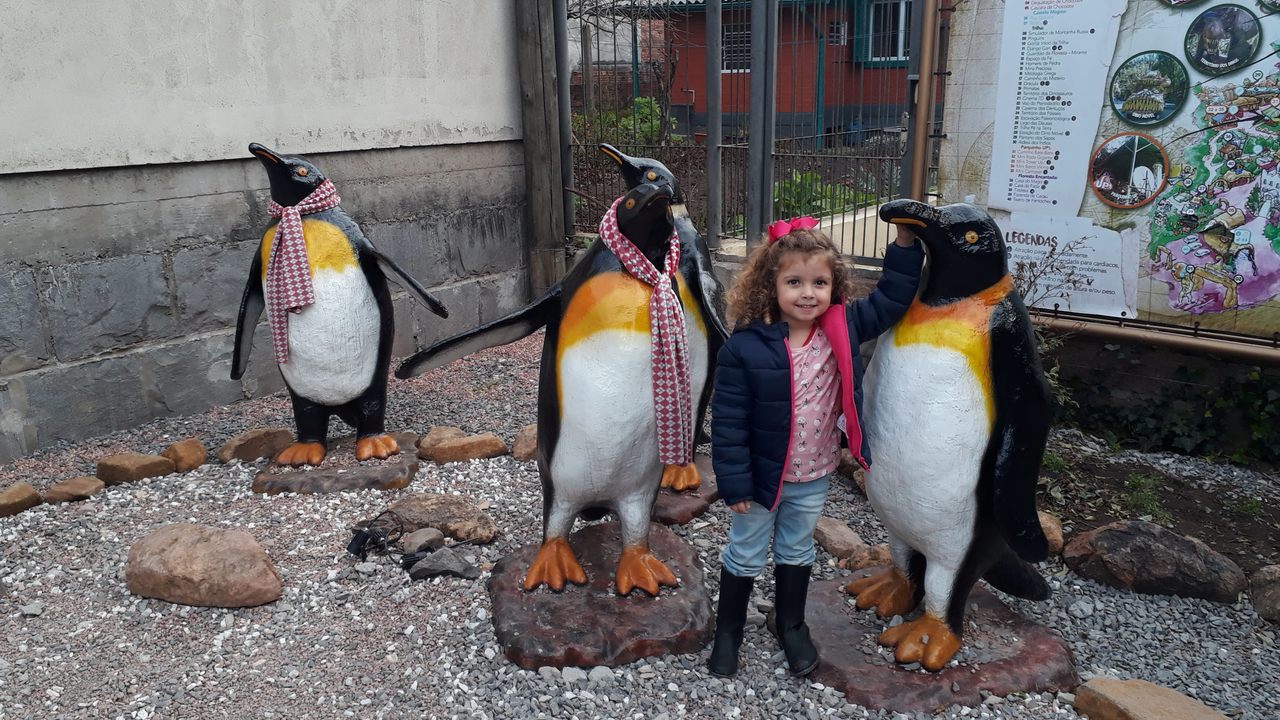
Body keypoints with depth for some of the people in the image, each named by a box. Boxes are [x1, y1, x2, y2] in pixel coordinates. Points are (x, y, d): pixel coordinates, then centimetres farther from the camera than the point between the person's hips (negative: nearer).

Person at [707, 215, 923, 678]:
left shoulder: (842, 329, -10)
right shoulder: (745, 347, -23)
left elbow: (888, 302, -1)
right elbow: (728, 422, -18)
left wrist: (905, 241, -11)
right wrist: (734, 483, -16)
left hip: (815, 475, 4)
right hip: (762, 475, -3)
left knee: (797, 550, 25)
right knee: (745, 554, 16)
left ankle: (791, 624, 47)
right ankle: (728, 630, 38)